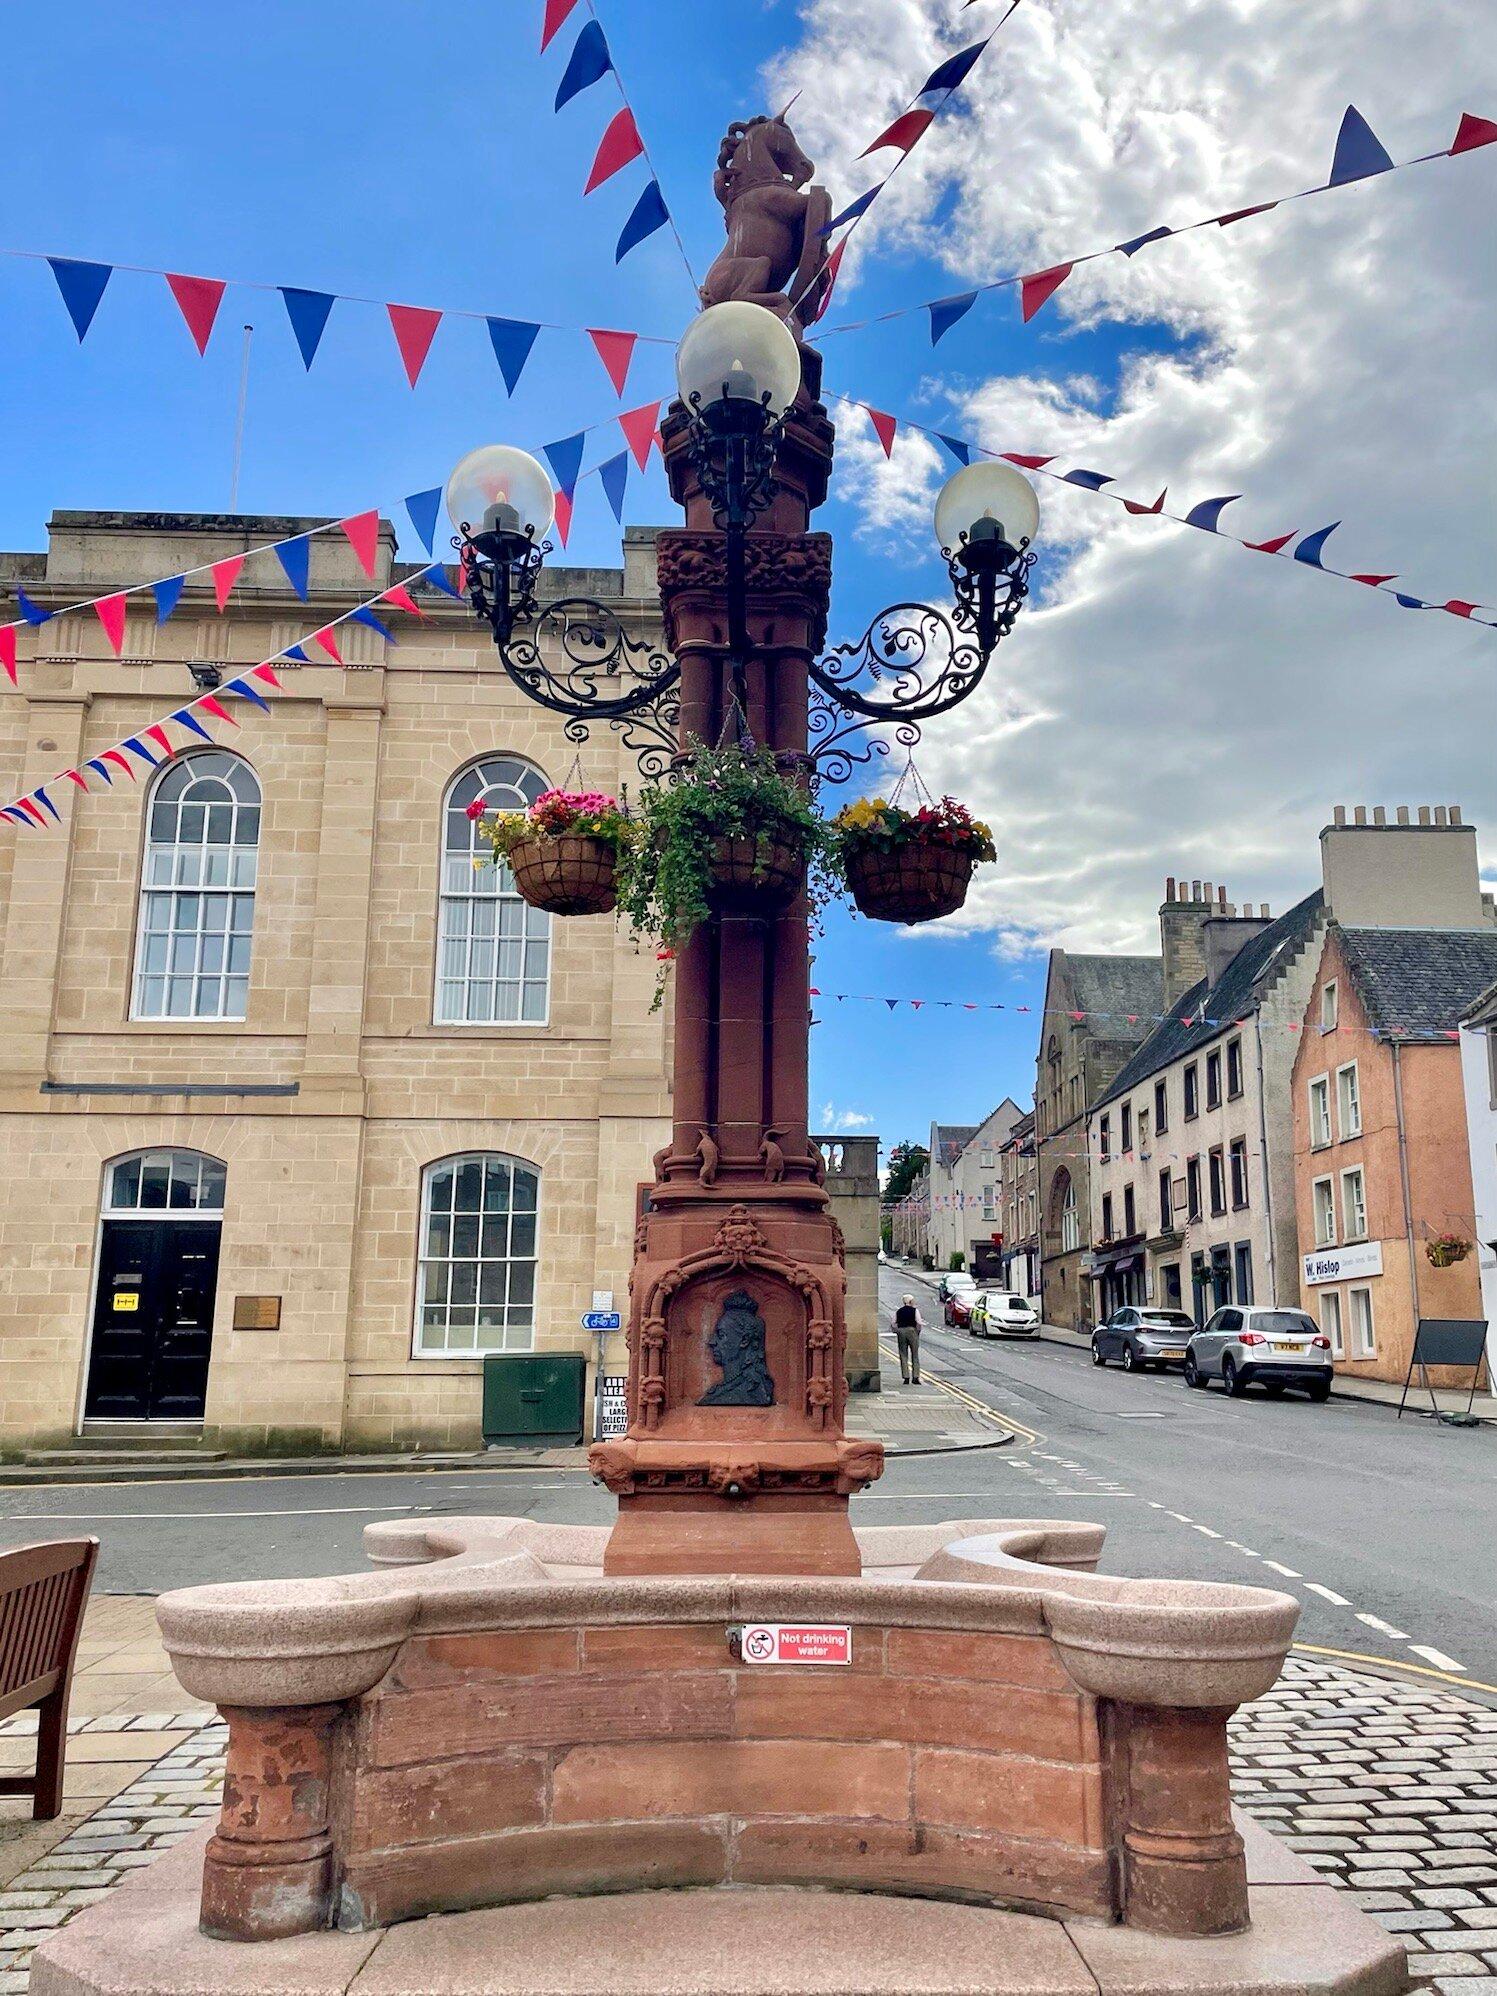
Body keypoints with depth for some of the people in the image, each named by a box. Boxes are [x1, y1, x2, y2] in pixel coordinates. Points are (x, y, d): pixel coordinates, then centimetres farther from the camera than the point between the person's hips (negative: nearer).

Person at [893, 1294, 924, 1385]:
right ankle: (915, 1377, 1)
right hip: (912, 1331, -3)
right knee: (915, 1355, 5)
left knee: (903, 1355, 6)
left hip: (901, 1331, 3)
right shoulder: (914, 1310, -2)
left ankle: (906, 1377, 3)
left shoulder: (898, 1311, 9)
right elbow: (919, 1323, -9)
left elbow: (894, 1324, 6)